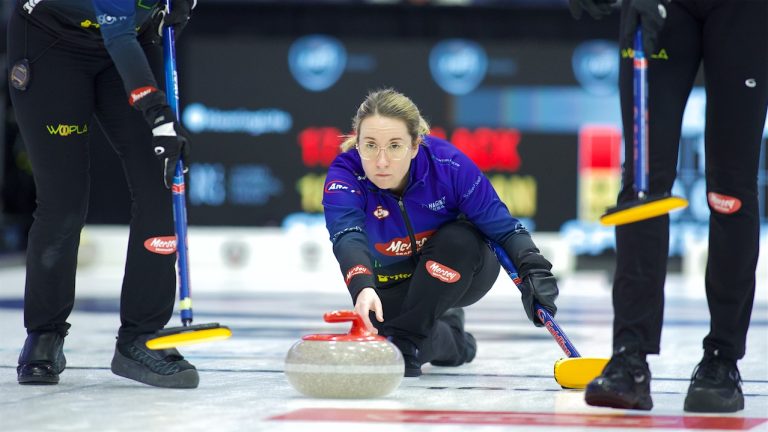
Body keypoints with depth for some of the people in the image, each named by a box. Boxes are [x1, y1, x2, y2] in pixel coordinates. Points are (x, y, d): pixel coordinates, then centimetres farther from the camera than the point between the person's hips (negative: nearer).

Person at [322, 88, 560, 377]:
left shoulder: (448, 164, -29)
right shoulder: (344, 174, -30)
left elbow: (502, 226, -23)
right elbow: (347, 237, -48)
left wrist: (533, 270, -41)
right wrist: (362, 287, -68)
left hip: (460, 270, -2)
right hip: (393, 281, 2)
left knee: (458, 239, -34)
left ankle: (408, 337, -20)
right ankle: (447, 337, 9)